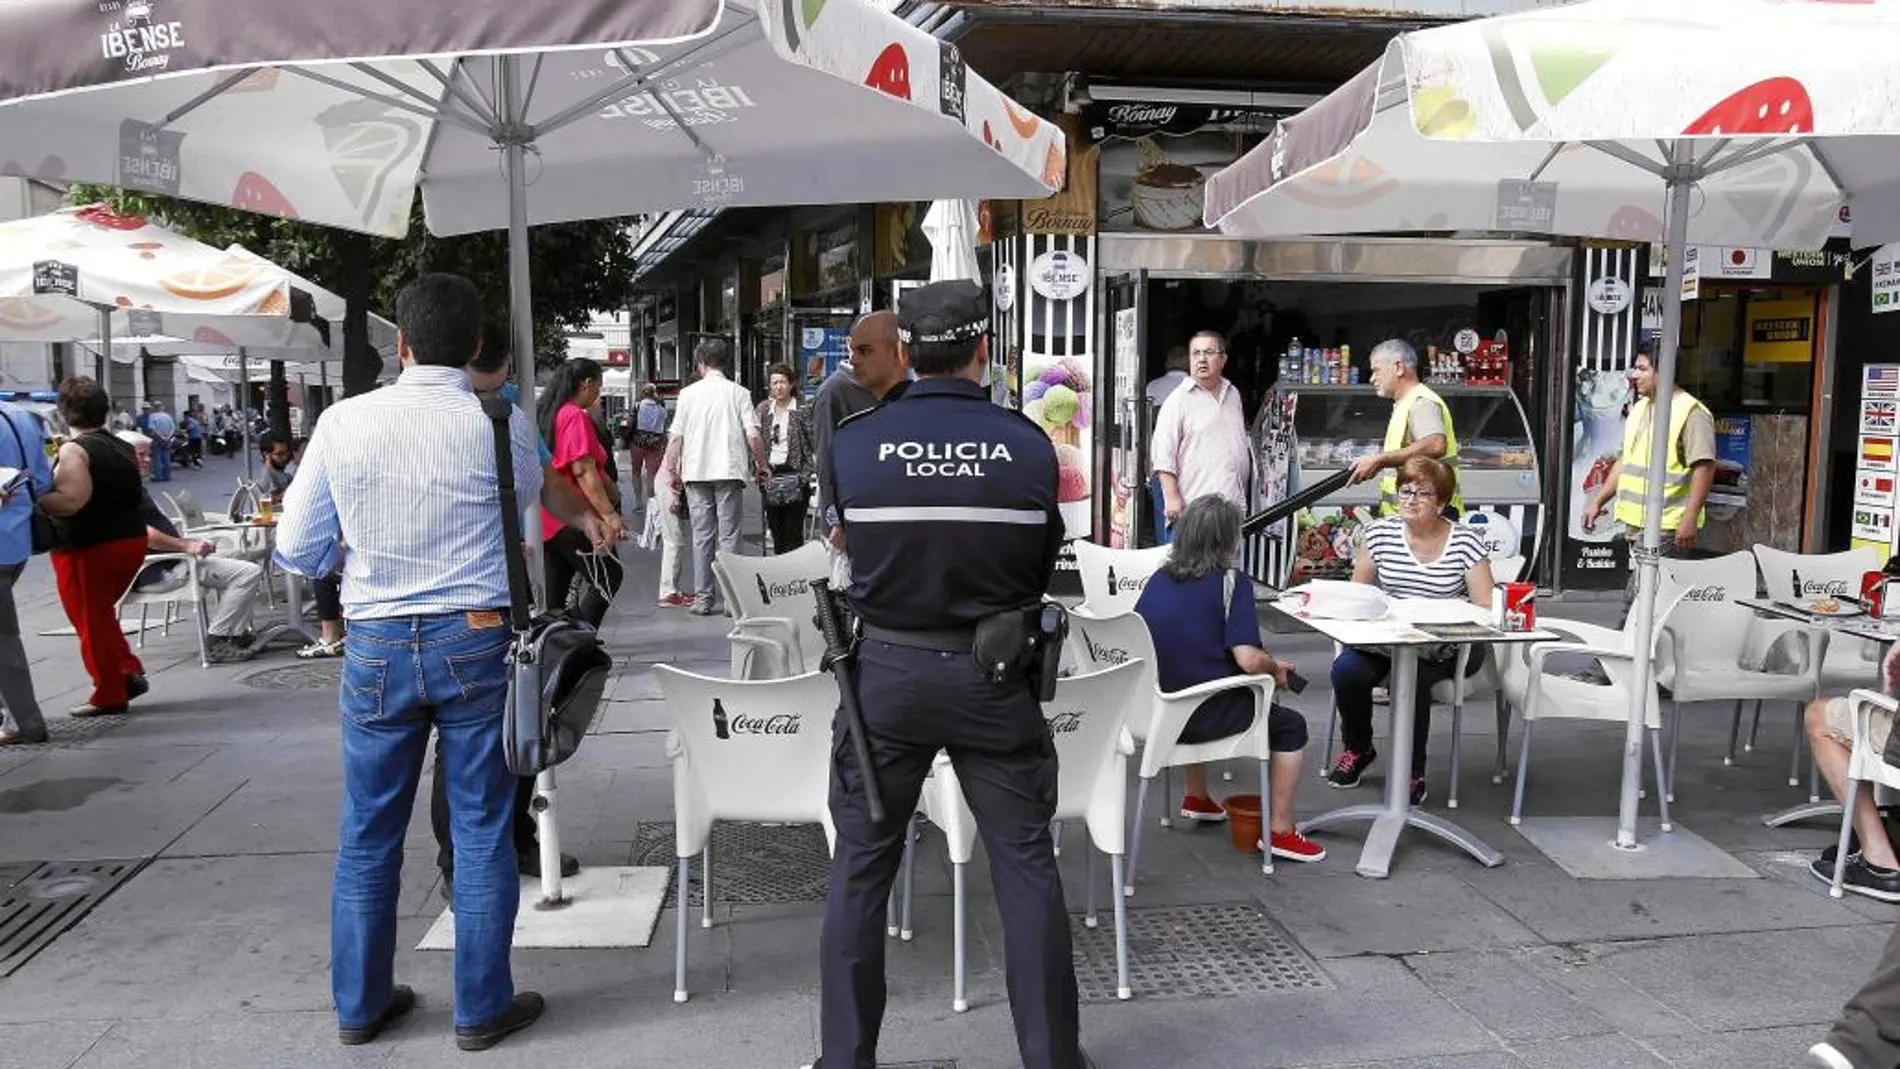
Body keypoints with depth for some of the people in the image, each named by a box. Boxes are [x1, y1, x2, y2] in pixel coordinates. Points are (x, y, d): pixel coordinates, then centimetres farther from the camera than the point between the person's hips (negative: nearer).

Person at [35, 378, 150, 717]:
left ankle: (109, 695, 12)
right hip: (131, 541, 7)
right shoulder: (124, 448, 8)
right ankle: (130, 673, 14)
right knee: (101, 615, 22)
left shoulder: (73, 451, -15)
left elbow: (72, 501, -26)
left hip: (88, 549, -7)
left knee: (91, 620, 5)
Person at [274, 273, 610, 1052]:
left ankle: (359, 1004, 30)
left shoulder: (343, 421, -4)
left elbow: (297, 553, 2)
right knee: (481, 830, 9)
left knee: (368, 833, 15)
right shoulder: (500, 424, -6)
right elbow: (539, 494, 17)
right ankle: (482, 1008, 20)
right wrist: (587, 518, 38)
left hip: (376, 647, 2)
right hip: (475, 643, -1)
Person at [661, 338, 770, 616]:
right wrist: (761, 465, 8)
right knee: (729, 535, 2)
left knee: (701, 536, 7)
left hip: (696, 472, 1)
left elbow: (675, 437, 2)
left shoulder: (688, 393, 3)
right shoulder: (738, 392, 0)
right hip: (730, 472, -1)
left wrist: (672, 470, 14)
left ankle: (703, 598, 8)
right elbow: (753, 436, -6)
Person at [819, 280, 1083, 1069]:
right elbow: (1043, 564, 4)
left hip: (887, 669, 0)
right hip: (994, 672, 0)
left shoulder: (852, 443, -7)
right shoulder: (1029, 445, -7)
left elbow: (852, 550, 6)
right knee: (1026, 867, 12)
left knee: (860, 869, 13)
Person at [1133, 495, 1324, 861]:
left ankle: (1196, 800, 47)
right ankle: (1279, 832, 14)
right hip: (1206, 716, -6)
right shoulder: (1232, 583, -12)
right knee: (1292, 726, 14)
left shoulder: (1158, 580, 4)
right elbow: (1249, 660, -22)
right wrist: (1276, 667, 1)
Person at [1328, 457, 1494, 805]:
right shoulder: (1379, 533, 2)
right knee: (1346, 669, -25)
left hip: (1447, 649, -3)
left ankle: (1413, 773, -11)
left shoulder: (1465, 542, -5)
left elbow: (1486, 608, -9)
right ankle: (1357, 749, 7)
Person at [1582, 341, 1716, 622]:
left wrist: (1690, 517, -22)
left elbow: (1704, 466, -16)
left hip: (1666, 526, -9)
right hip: (1635, 522, 9)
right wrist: (1598, 501, 20)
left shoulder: (1691, 412, -10)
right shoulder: (1639, 408, 17)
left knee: (1638, 597, -12)